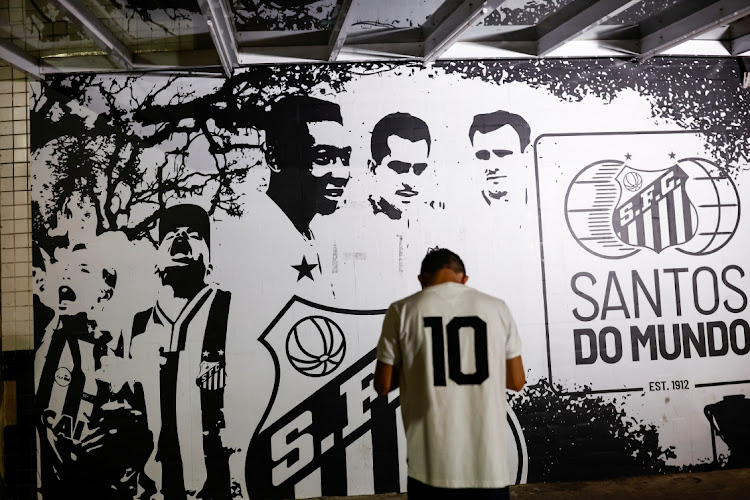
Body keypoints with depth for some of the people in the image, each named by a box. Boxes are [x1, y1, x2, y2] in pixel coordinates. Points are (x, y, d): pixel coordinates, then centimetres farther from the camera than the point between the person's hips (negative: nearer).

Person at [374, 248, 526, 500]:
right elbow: (516, 381, 6)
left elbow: (383, 385, -1)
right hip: (489, 462, 1)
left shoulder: (402, 311, -5)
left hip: (432, 463, -1)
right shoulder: (496, 307, 1)